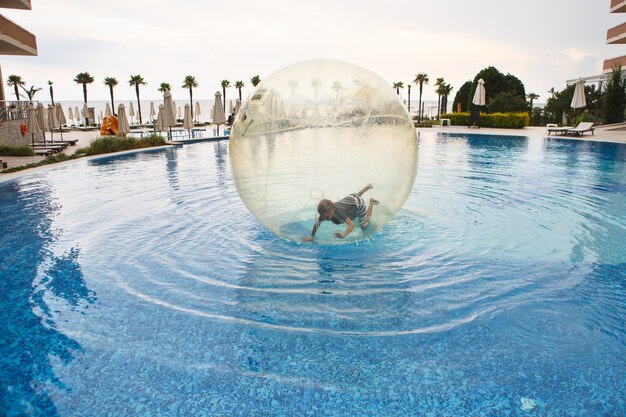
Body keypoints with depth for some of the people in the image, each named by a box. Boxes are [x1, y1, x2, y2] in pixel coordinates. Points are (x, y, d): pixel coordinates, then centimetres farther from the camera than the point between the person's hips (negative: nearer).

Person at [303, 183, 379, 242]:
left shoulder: (338, 213, -47)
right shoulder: (325, 213, -31)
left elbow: (352, 224, -58)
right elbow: (316, 224, -19)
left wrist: (343, 235, -73)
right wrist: (311, 236, -30)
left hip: (357, 202, -6)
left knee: (364, 227, 13)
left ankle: (371, 203, 21)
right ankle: (368, 187, 56)